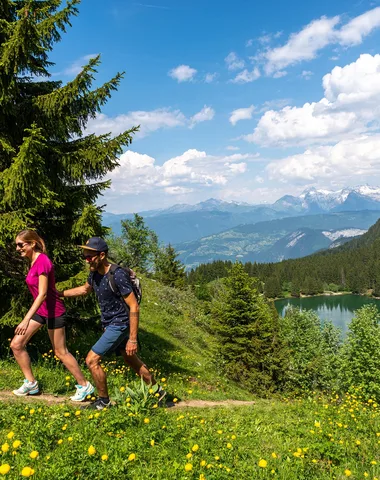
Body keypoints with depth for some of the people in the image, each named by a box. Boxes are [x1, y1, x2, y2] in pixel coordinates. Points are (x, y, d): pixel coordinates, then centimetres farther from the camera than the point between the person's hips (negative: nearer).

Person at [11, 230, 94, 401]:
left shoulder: (42, 261, -23)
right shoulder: (33, 260, 4)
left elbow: (42, 294, -27)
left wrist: (26, 319, -32)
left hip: (53, 312, -9)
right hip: (40, 311, 9)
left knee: (60, 352, 3)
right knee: (16, 345, 6)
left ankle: (84, 385, 19)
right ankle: (31, 383, 20)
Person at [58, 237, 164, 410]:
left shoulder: (118, 275, -27)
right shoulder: (95, 273, -2)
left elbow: (134, 307, -25)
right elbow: (85, 289, 22)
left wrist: (133, 339, -25)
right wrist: (59, 293, 17)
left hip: (119, 324, -8)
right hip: (109, 324, 8)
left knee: (92, 360, -8)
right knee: (131, 360, 20)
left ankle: (103, 401, 13)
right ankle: (157, 391, 37)